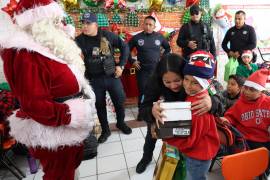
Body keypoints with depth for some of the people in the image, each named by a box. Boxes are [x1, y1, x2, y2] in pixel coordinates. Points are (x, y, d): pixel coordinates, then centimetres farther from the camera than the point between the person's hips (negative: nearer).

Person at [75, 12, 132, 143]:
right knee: (99, 105, 12)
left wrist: (121, 65, -3)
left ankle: (121, 123, 39)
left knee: (120, 101, 11)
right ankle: (105, 130, 33)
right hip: (94, 79, 0)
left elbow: (124, 47, 2)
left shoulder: (108, 35, -5)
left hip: (112, 76, 0)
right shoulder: (79, 40, -5)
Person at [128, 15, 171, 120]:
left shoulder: (159, 37, 4)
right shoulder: (137, 37, -1)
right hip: (142, 69, -1)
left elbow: (168, 48, 17)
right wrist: (132, 61, -2)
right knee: (142, 90, 2)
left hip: (156, 69, 2)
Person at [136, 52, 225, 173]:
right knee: (151, 136, 26)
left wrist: (213, 102, -65)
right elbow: (143, 109, -39)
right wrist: (152, 111, -64)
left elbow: (219, 104, -40)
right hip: (160, 118, 2)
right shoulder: (154, 82, -38)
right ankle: (146, 158, 58)